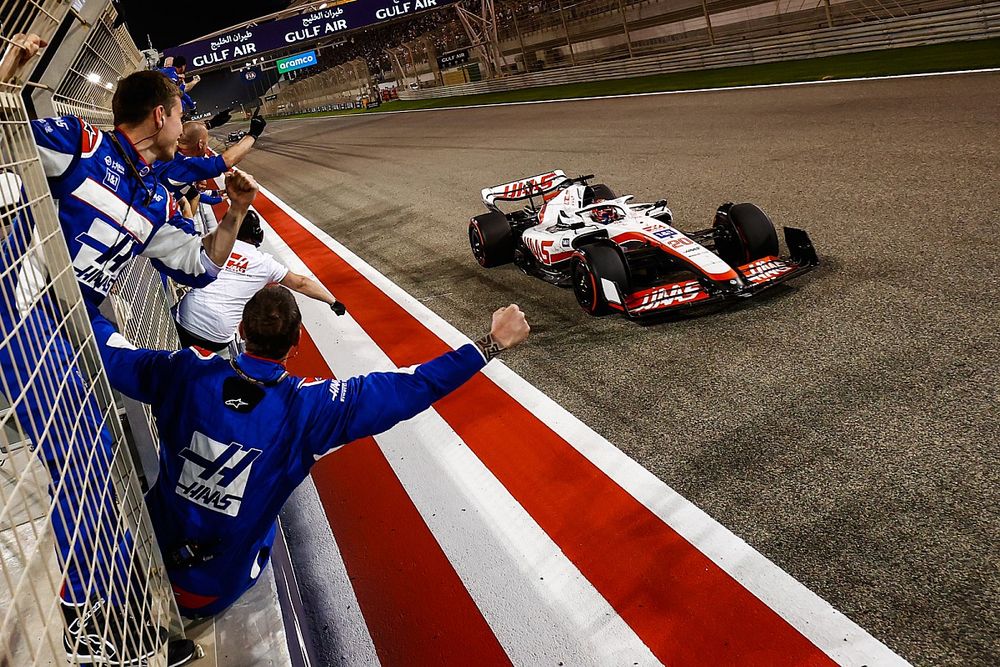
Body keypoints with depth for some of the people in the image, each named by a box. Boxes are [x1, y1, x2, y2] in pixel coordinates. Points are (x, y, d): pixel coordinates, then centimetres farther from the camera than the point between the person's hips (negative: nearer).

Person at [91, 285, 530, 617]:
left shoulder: (188, 372, -20)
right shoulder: (308, 407, -26)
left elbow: (112, 354, -3)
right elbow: (413, 388, -26)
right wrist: (492, 343, -21)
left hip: (153, 555, 2)